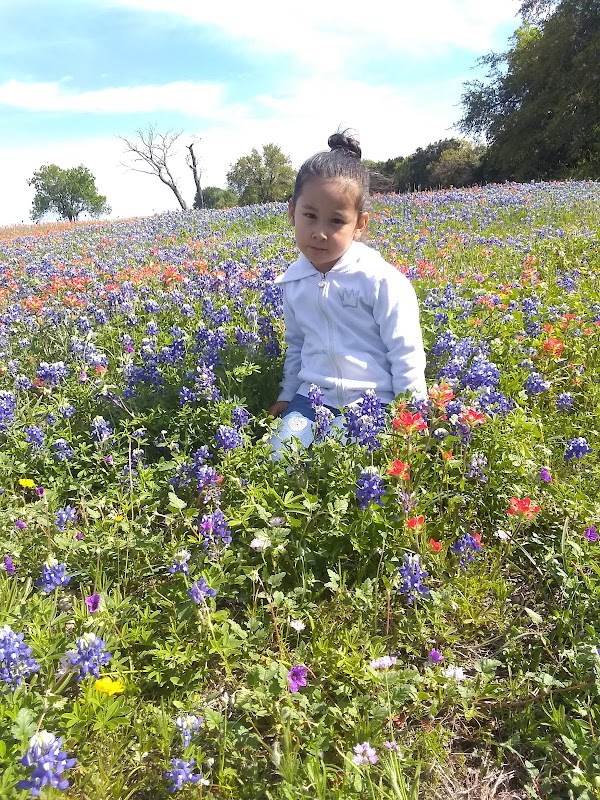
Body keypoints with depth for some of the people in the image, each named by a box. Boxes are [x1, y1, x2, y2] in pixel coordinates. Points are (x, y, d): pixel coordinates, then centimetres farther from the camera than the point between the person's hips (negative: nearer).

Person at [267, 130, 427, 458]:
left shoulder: (381, 280, -13)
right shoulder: (292, 282, 3)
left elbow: (406, 354, -7)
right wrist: (287, 394, 19)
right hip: (314, 397, 5)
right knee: (281, 456, -15)